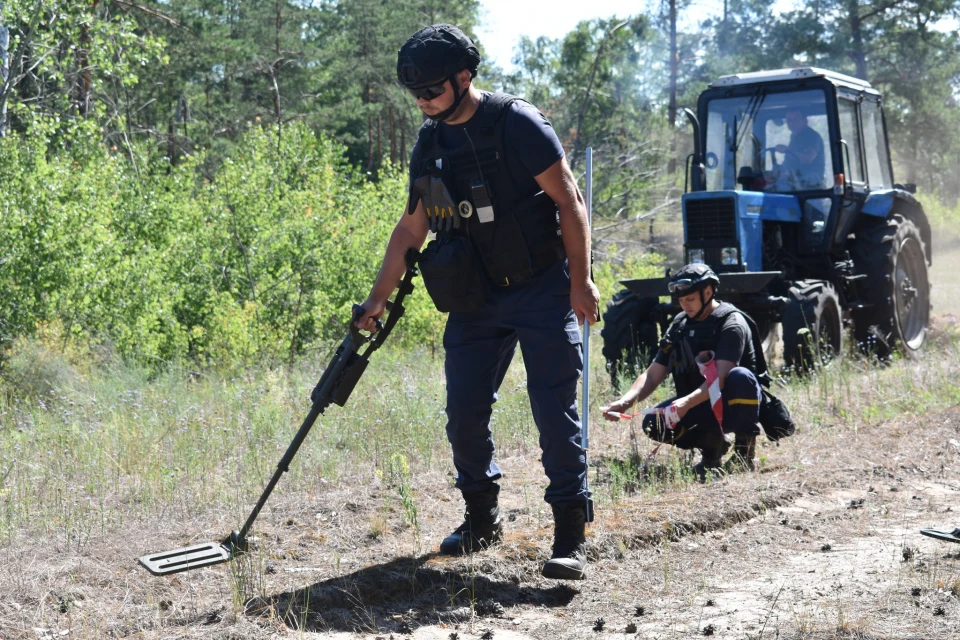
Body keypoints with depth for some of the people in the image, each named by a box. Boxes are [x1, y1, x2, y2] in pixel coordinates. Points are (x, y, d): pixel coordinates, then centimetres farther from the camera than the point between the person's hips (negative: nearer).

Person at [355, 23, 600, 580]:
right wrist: (378, 299, 16)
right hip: (474, 299, 6)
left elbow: (569, 200, -11)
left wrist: (580, 282, -15)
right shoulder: (429, 143, 8)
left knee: (555, 411, -6)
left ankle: (572, 536, 1)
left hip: (541, 291, -6)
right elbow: (412, 227, 16)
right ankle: (483, 520, 25)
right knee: (464, 414, 5)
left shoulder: (517, 123, -11)